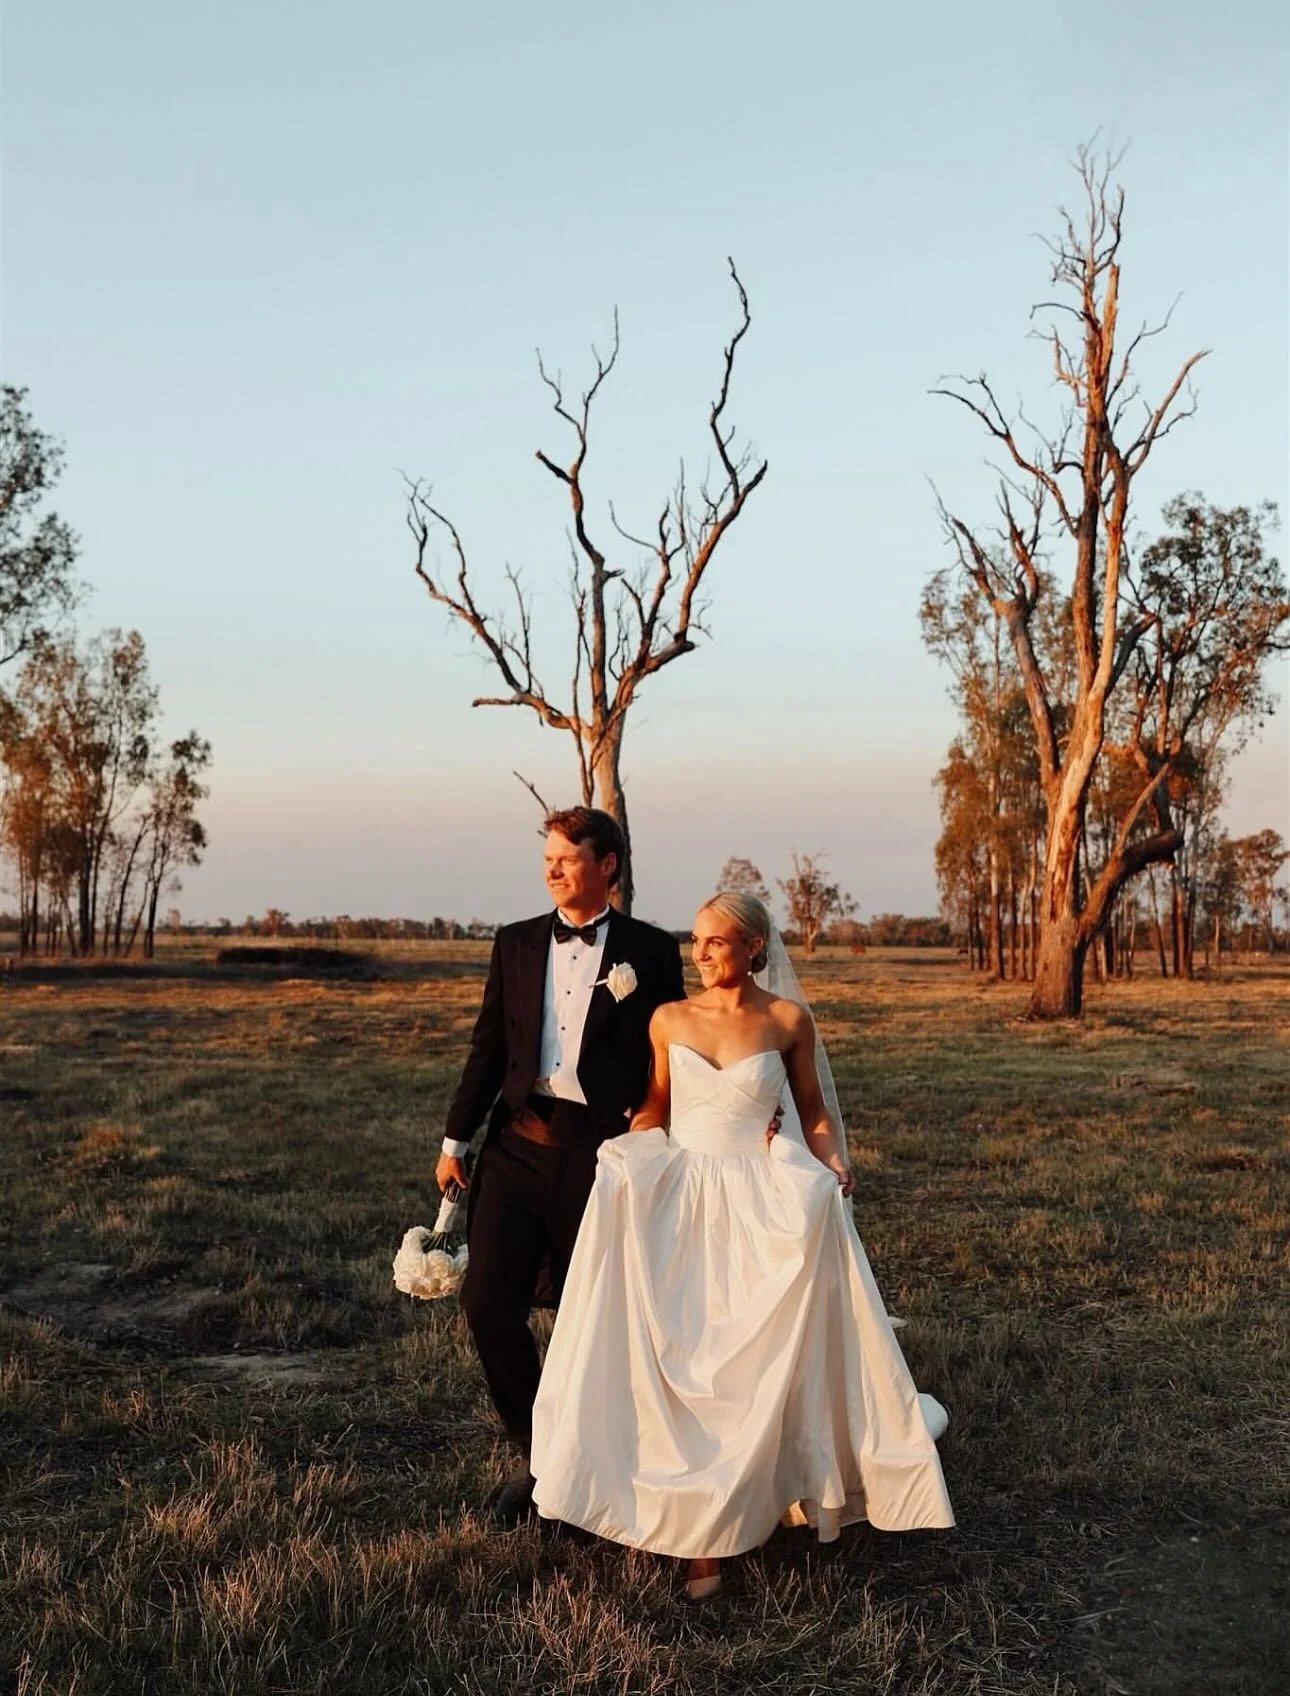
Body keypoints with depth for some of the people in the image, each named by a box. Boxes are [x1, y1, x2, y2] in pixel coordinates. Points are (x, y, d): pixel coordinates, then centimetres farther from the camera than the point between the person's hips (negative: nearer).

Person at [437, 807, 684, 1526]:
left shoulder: (651, 951, -1)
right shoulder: (517, 943, 9)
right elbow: (489, 1048, 12)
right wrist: (456, 1139, 11)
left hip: (601, 1154, -3)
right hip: (518, 1146, 3)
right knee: (490, 1306, -2)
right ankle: (538, 1456, 18)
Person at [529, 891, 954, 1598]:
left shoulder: (788, 1020, -1)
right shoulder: (669, 1020, 4)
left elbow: (813, 1108, 8)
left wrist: (834, 1164, -9)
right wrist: (619, 1155, 0)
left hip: (758, 1206, -2)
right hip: (673, 1198, 2)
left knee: (745, 1360, -4)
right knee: (669, 1361, -3)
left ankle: (711, 1534, 9)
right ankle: (679, 1513, 17)